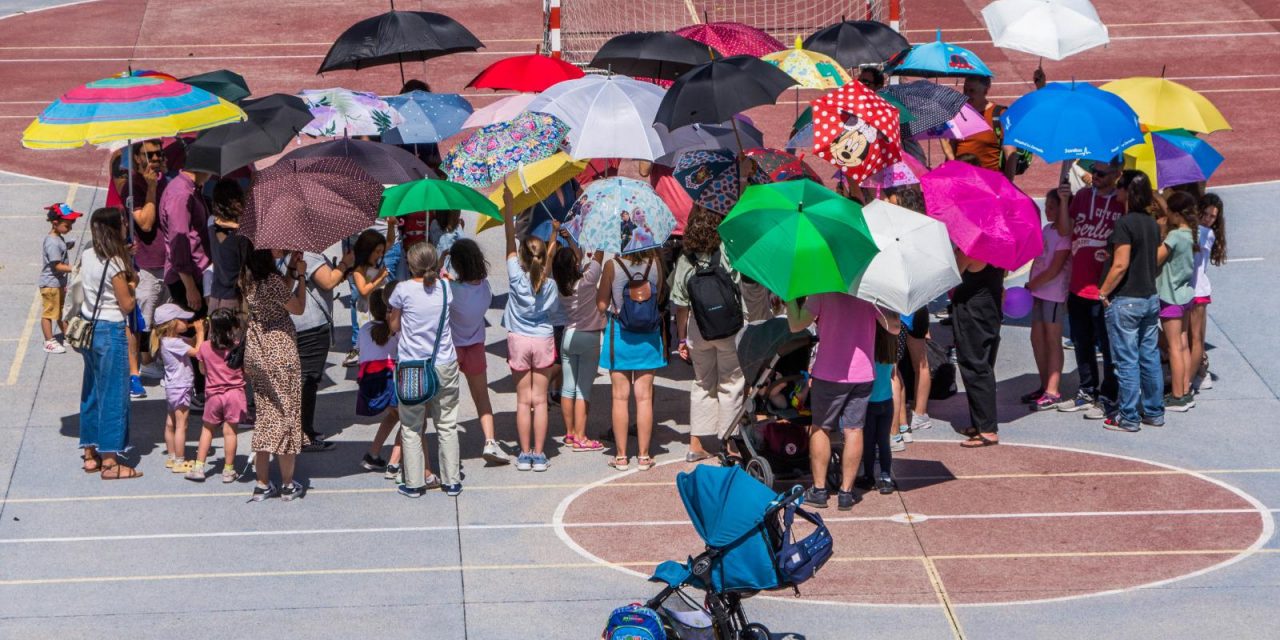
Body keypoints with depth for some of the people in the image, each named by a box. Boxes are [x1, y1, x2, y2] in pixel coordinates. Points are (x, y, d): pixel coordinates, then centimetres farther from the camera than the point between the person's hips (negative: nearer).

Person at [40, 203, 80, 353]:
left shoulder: (59, 239, 6)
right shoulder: (52, 243, -25)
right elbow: (57, 266, -26)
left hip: (59, 283, 10)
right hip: (50, 284, -10)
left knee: (61, 311, 22)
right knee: (49, 313, 1)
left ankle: (67, 335, 35)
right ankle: (49, 342, 8)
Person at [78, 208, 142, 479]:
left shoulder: (86, 256, 3)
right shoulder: (115, 264, -18)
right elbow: (127, 305, -15)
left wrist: (123, 254, 14)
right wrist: (132, 283, 2)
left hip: (89, 330, 8)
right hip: (111, 332, -8)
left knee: (91, 392, 16)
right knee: (113, 395, -1)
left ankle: (90, 454, 23)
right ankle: (110, 462, 1)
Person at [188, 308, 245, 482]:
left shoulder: (205, 347, -4)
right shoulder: (238, 347, -9)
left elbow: (203, 370, 9)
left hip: (213, 394, 1)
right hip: (234, 393, -1)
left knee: (207, 429, 16)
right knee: (229, 431, 3)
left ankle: (199, 467, 16)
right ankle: (228, 470, 7)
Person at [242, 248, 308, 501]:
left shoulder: (248, 278, 1)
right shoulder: (272, 280, -22)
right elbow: (297, 308, -8)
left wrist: (291, 270, 9)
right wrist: (300, 274, 1)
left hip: (256, 352, 7)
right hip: (280, 354, -7)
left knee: (265, 416, 14)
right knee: (287, 414, 5)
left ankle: (262, 484, 16)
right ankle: (288, 484, 13)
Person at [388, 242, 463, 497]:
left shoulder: (403, 289, -10)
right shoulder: (445, 287, -2)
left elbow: (394, 326, -1)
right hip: (445, 366, 3)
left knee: (411, 427, 7)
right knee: (447, 425, 12)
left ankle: (414, 483, 9)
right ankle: (452, 481, 17)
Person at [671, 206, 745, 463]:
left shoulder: (686, 259, 2)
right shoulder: (727, 251, -10)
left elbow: (681, 304, 5)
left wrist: (682, 338, 10)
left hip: (697, 328, 4)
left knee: (702, 384, 16)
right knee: (730, 384, 5)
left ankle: (695, 444, 16)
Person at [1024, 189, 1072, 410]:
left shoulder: (1064, 234, -12)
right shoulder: (1046, 230, 13)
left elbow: (1054, 269, -16)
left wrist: (1032, 285, -10)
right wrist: (1032, 286, 5)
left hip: (1055, 293, -9)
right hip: (1039, 292, 9)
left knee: (1052, 340, -6)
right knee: (1037, 338, 12)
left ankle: (1052, 391, -4)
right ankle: (1045, 386, 22)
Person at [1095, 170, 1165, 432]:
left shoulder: (1125, 223, -17)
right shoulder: (1152, 224, 7)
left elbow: (1121, 265, -21)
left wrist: (1103, 292, -12)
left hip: (1126, 300, -8)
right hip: (1150, 298, 8)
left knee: (1127, 360, -2)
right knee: (1150, 357, 13)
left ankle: (1128, 418, 2)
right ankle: (1154, 412, 19)